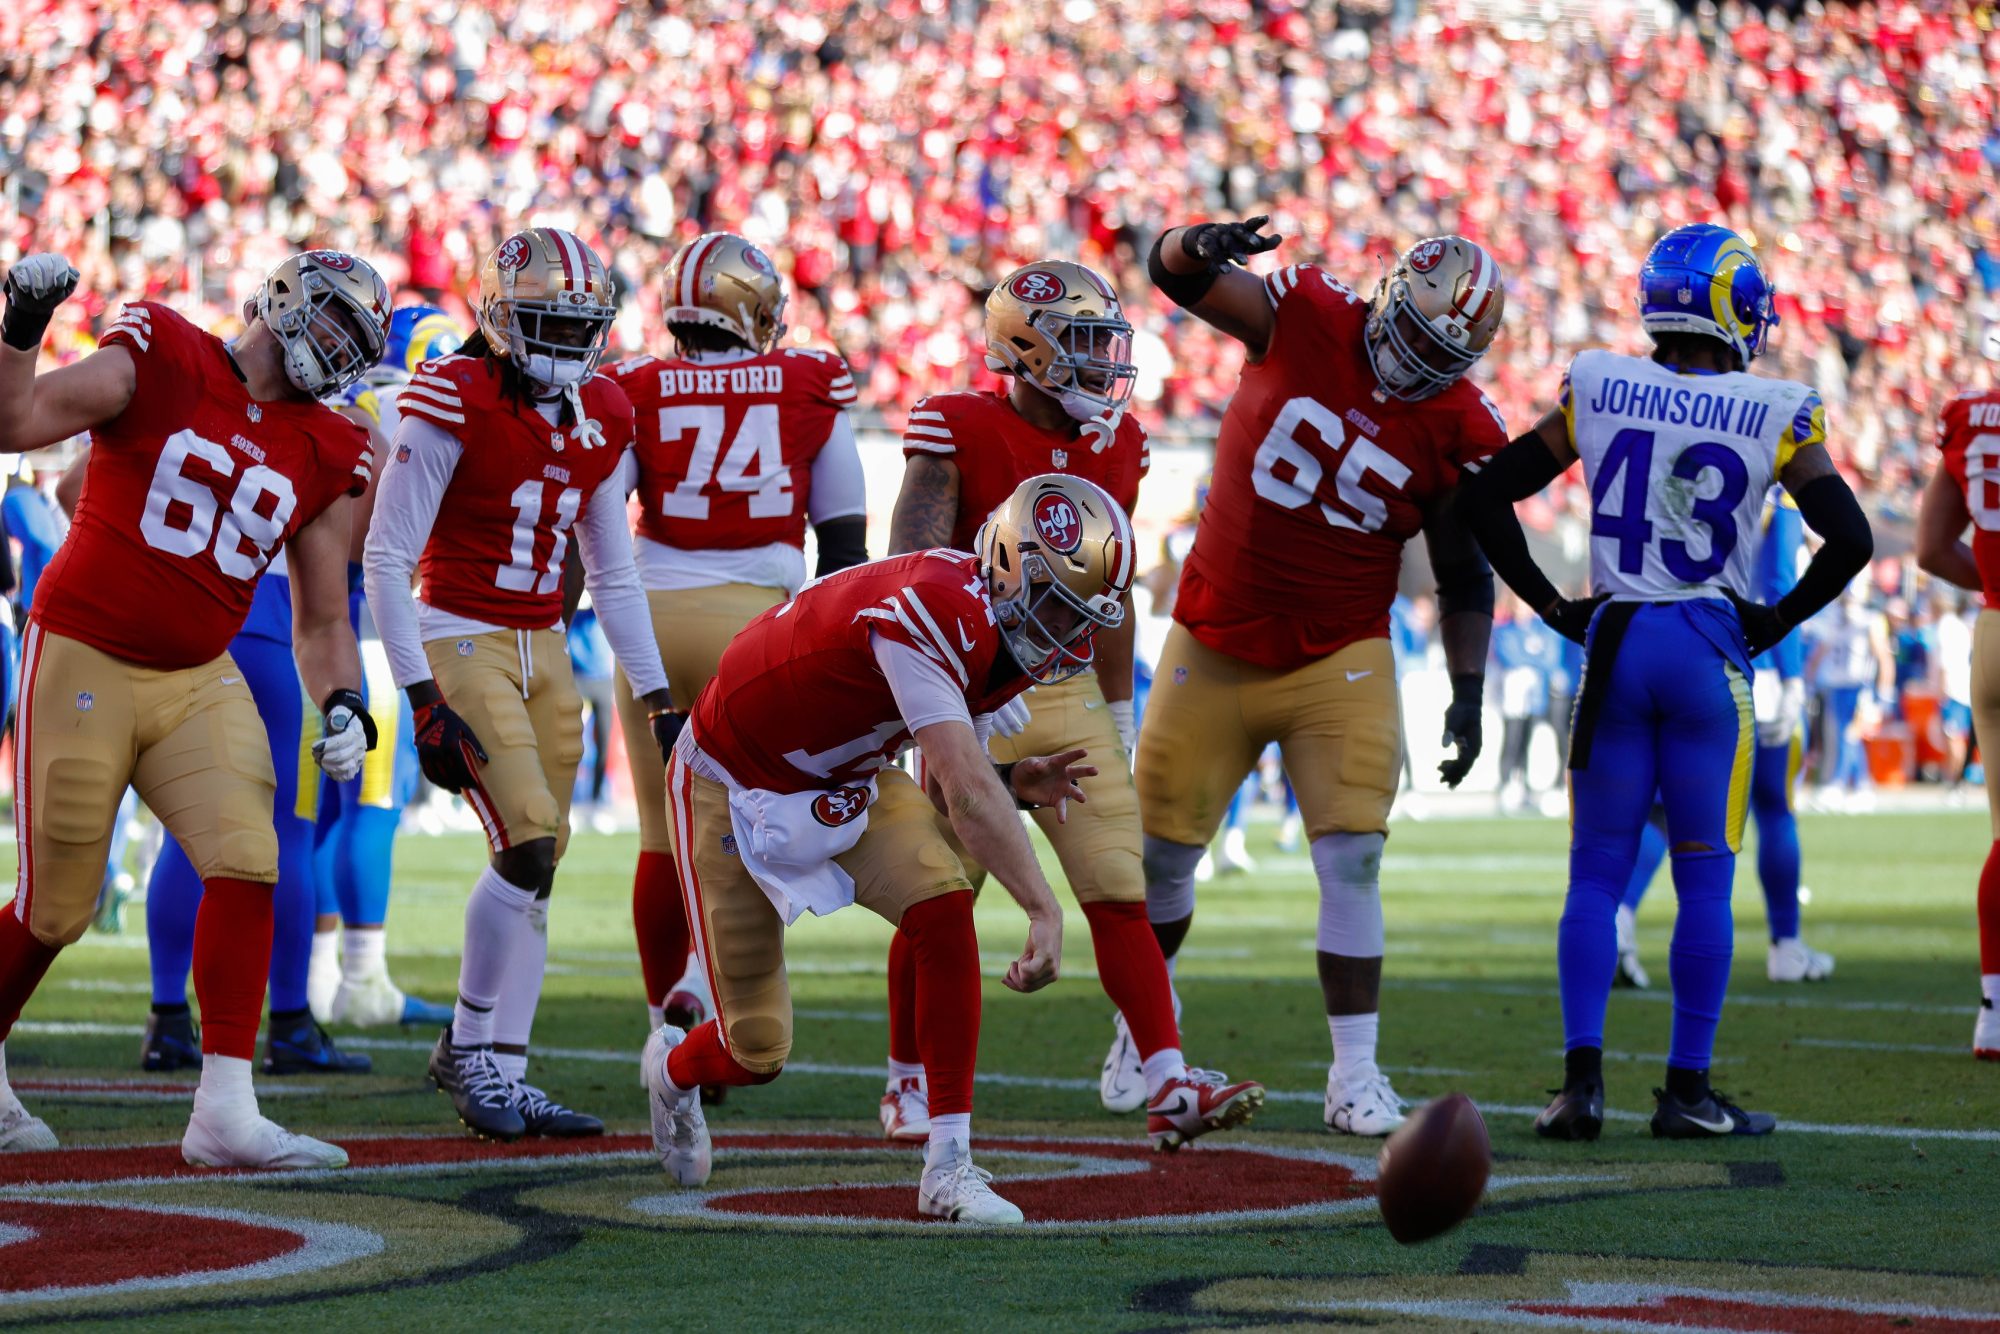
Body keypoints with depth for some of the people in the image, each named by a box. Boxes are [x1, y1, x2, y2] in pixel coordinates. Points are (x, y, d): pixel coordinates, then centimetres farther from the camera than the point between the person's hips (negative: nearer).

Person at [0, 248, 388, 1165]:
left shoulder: (323, 454, 6)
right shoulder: (158, 361, -8)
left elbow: (321, 620, 9)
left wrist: (342, 705, -8)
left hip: (198, 681, 5)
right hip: (83, 663, -5)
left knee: (247, 865, -13)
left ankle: (225, 1108, -10)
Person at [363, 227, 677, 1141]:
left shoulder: (598, 420, 7)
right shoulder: (456, 406, -13)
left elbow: (612, 573, 17)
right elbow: (385, 561, -13)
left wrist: (656, 696, 12)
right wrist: (423, 701, -18)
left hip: (544, 650, 6)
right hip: (462, 644, -6)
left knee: (538, 866, 3)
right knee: (528, 844, -16)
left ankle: (500, 1075, 12)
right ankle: (470, 1047, 1)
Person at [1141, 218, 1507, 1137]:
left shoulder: (1459, 432, -9)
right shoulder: (1305, 318, -10)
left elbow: (1464, 580, 0)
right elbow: (1171, 273, -12)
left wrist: (1468, 692, -9)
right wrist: (1197, 247, -36)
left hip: (1338, 660, -1)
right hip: (1216, 644, 1)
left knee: (1351, 861, -12)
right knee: (1160, 853, 10)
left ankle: (1355, 1077, -6)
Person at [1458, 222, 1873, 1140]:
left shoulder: (1595, 389, 2)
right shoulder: (1774, 413, -5)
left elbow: (1487, 497, 4)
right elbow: (1850, 538, -5)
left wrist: (1553, 607, 10)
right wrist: (1776, 620, 7)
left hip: (1613, 644, 2)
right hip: (1711, 651, -2)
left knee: (1597, 873, 8)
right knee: (1704, 881, 5)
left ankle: (1582, 1076, 0)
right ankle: (1687, 1090, 6)